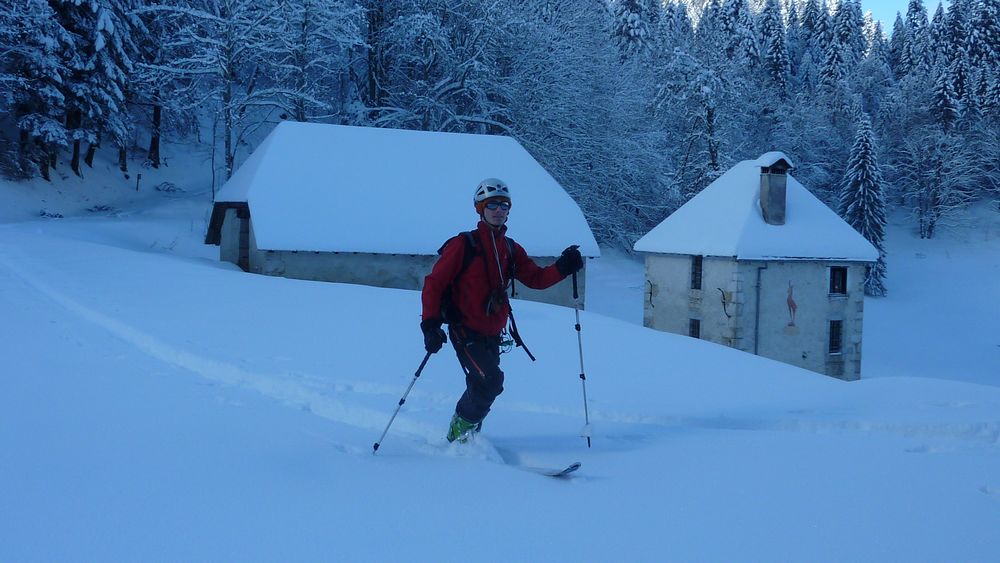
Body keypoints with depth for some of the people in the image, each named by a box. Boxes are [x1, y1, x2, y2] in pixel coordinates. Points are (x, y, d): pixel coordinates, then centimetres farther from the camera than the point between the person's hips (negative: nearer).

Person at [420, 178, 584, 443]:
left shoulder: (511, 249, 12)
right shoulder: (463, 245, -7)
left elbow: (536, 278, 9)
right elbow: (434, 283, -7)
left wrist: (562, 268, -10)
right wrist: (430, 324, -16)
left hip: (492, 334, 6)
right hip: (465, 331, -6)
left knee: (482, 387, 11)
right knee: (491, 380, -20)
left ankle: (466, 436, 28)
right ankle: (461, 428, -1)